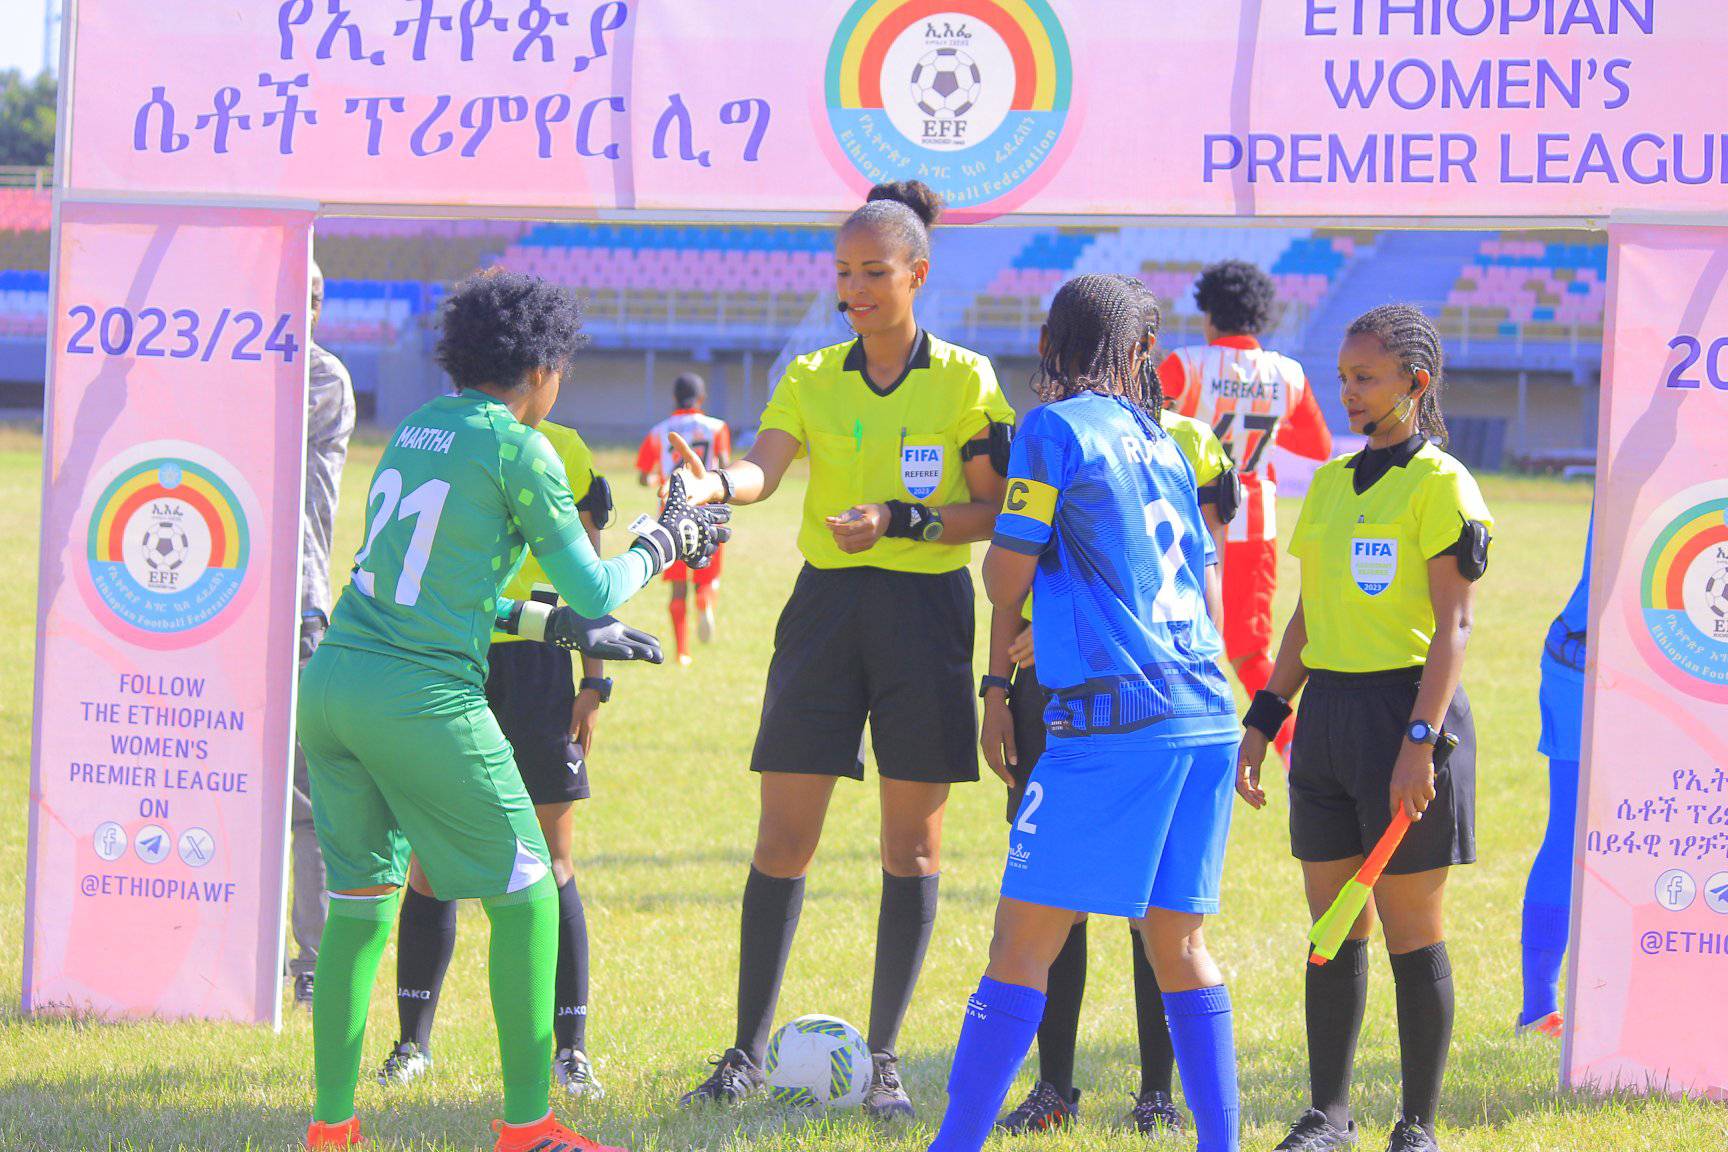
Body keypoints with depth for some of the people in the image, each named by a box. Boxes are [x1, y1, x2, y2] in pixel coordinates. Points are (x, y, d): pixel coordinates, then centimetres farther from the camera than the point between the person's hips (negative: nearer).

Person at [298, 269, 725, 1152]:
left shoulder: (415, 431, 17)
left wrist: (562, 628, 32)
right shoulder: (517, 449, -4)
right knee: (524, 897, 7)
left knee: (361, 902, 15)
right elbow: (594, 591, 0)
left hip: (332, 680, 7)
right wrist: (667, 537, 18)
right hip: (425, 699, -7)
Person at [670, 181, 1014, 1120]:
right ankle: (748, 1051, 6)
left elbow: (995, 511, -2)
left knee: (911, 841, 2)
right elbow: (764, 467, -9)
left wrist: (903, 521, -18)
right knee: (783, 836, -2)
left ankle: (883, 1057, 11)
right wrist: (713, 484, -32)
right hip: (827, 607, 2)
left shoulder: (966, 381, 0)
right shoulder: (811, 380, 7)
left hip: (925, 611, -2)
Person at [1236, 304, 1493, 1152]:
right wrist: (1262, 720, 13)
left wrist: (1420, 740, -20)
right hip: (1327, 714, 7)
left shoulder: (1440, 485, -7)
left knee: (1411, 931, -1)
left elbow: (1455, 624, -12)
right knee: (1332, 926, 8)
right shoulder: (1329, 483, 14)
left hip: (1406, 707, -7)